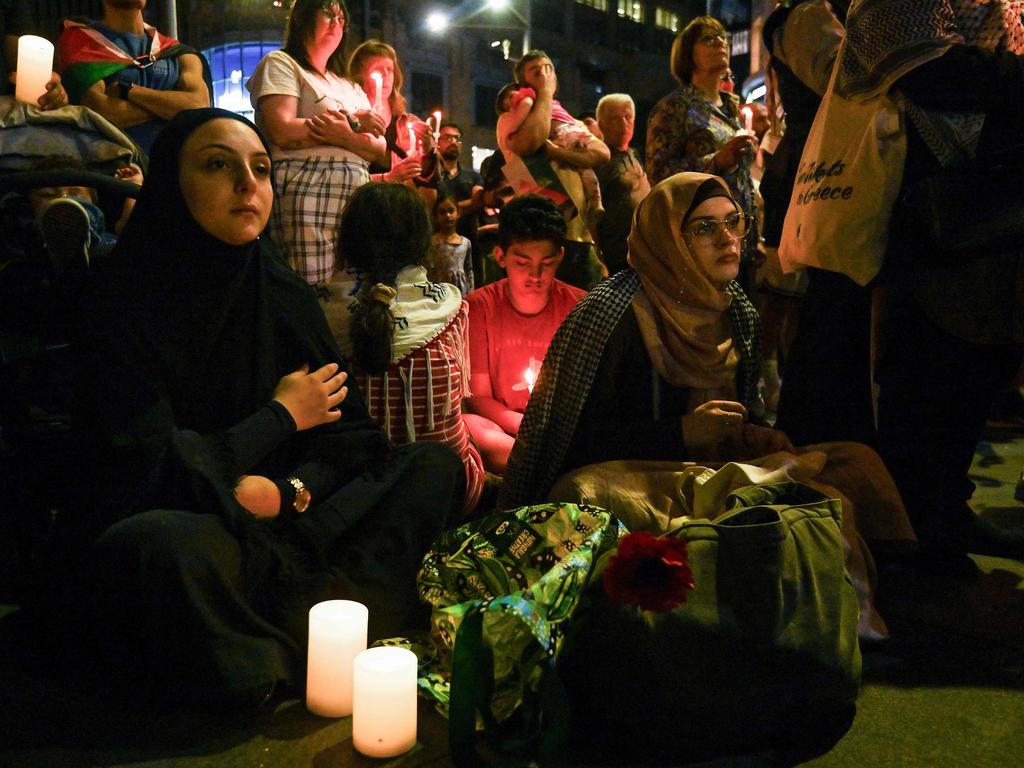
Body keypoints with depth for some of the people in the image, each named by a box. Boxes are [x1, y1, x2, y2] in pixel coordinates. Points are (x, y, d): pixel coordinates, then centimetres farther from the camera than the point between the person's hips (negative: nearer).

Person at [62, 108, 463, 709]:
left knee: (435, 465, -5)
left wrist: (288, 491, -19)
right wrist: (282, 416, -9)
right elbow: (148, 471, -17)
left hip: (289, 522, 6)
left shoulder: (283, 293, 4)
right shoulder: (124, 305, -11)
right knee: (158, 545, -39)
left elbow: (352, 430, 2)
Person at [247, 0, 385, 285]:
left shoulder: (349, 86, 27)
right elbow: (283, 133, -11)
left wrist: (343, 135, -11)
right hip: (306, 192, -6)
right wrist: (355, 124, -1)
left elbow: (379, 147, 12)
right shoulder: (280, 64, 8)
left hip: (356, 196, 7)